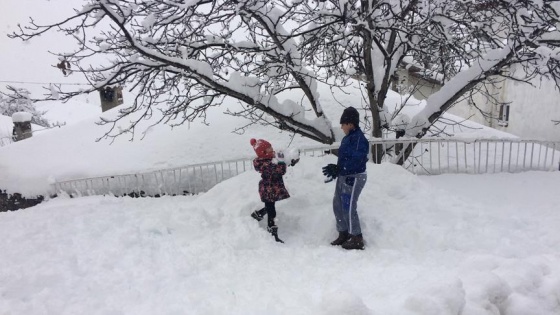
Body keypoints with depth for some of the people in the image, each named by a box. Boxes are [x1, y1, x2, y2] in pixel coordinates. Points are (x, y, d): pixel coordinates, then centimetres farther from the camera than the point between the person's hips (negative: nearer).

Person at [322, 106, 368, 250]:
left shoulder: (359, 138, -17)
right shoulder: (347, 138, 12)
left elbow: (355, 162, -25)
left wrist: (337, 169, -24)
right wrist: (336, 171, 9)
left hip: (354, 178, -10)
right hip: (343, 177, 10)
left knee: (348, 208, -6)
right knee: (338, 206, 13)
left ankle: (357, 240, 6)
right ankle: (343, 234, 27)